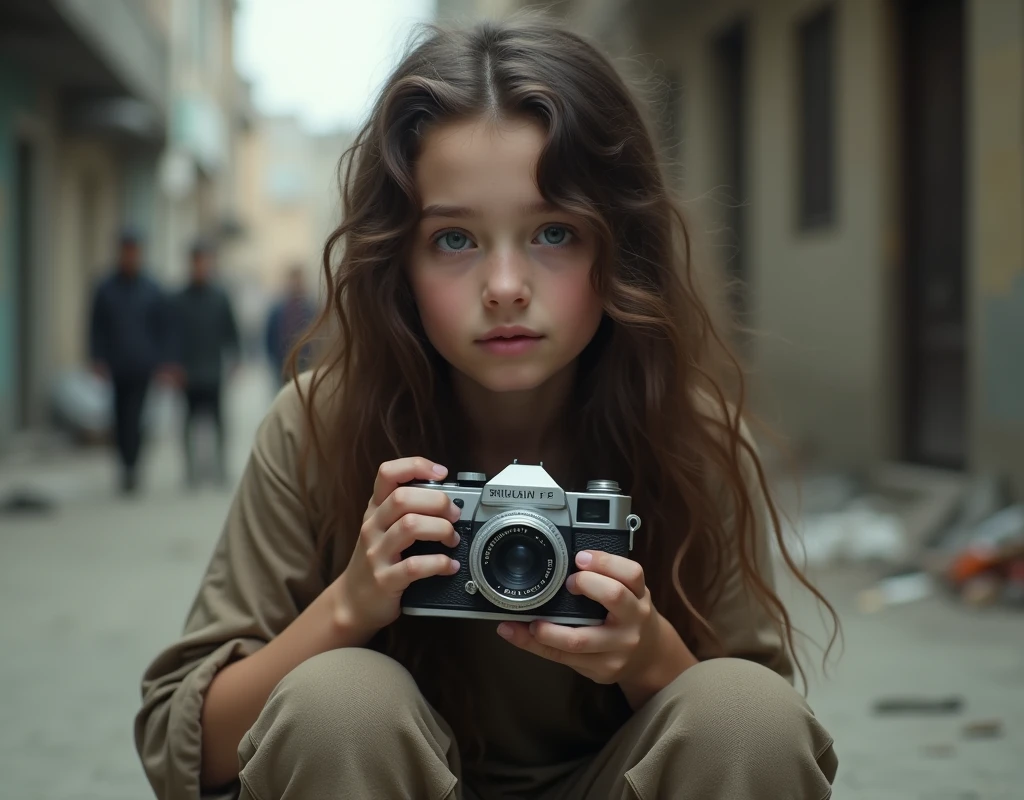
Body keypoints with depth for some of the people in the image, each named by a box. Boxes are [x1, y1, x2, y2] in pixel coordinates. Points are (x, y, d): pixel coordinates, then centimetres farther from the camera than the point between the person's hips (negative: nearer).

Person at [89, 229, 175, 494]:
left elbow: (163, 328, 5)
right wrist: (98, 358, -3)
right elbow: (96, 327, 7)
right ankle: (128, 465, 16)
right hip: (116, 367, 2)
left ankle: (130, 466, -8)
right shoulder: (105, 289, 5)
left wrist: (163, 362, 0)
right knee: (121, 419, 5)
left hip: (142, 365, -2)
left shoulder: (152, 290, 3)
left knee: (132, 418, -10)